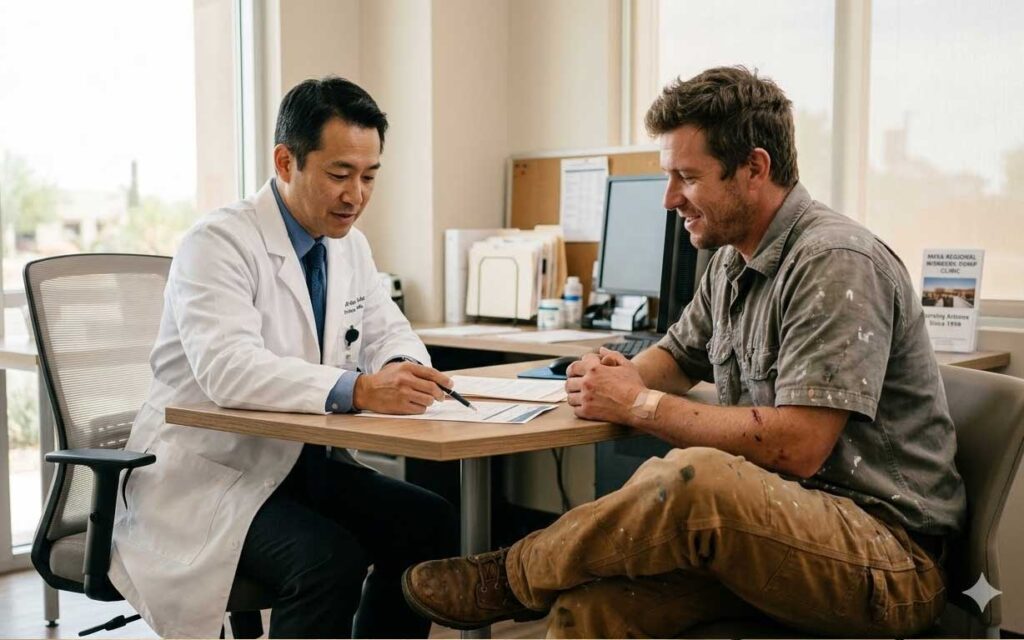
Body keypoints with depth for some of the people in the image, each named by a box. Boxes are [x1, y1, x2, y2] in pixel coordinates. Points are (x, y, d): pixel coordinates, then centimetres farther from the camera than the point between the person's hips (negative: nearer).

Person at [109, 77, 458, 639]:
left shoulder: (348, 244, 8)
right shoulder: (218, 243, -17)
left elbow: (387, 330, 14)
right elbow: (228, 368, -31)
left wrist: (404, 370, -13)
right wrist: (357, 389, -44)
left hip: (301, 463, 8)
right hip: (208, 477, -7)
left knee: (430, 524, -10)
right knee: (328, 560, -29)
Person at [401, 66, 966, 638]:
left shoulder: (835, 262, -17)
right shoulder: (733, 261, 11)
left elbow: (798, 447, -24)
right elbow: (678, 358, 27)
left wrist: (641, 405, -15)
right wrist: (625, 374, 2)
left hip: (892, 557, -7)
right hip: (782, 526, 7)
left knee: (692, 478, -35)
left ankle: (511, 579, -12)